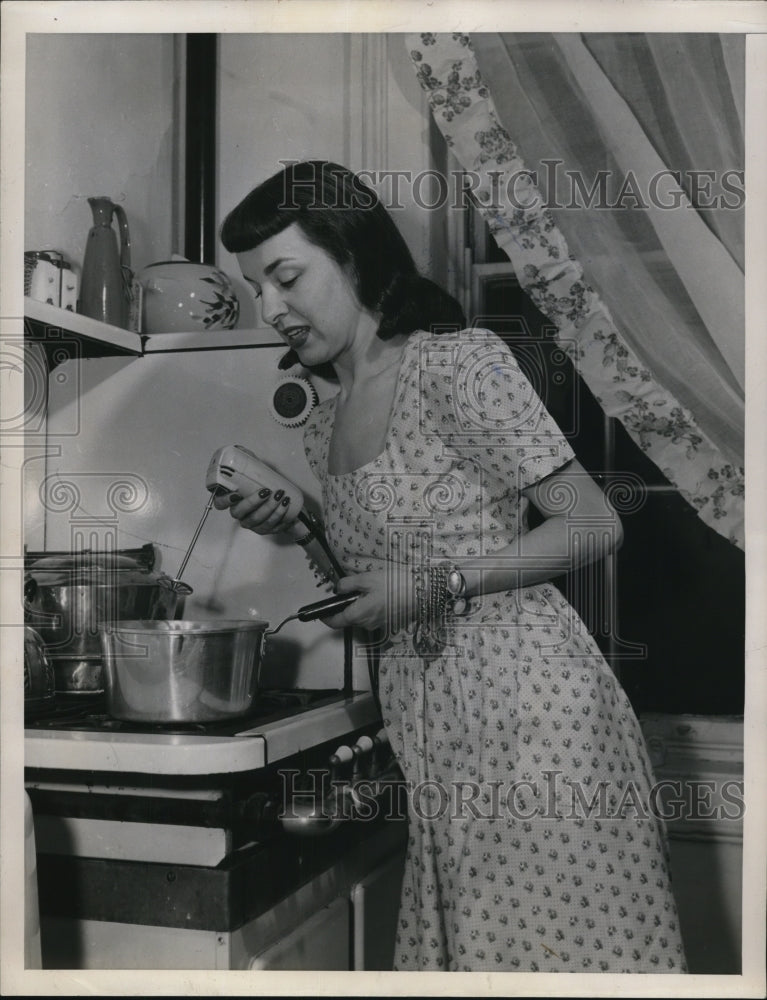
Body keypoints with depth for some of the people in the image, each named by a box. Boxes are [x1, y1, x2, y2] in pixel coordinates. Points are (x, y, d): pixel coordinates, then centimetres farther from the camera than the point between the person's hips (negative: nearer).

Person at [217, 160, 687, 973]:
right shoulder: (323, 426, 14)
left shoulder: (460, 362, -8)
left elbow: (594, 525, -9)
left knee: (557, 941, 0)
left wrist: (437, 586, -15)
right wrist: (290, 528, 5)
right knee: (466, 939, 11)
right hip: (427, 722, 7)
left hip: (522, 696, -7)